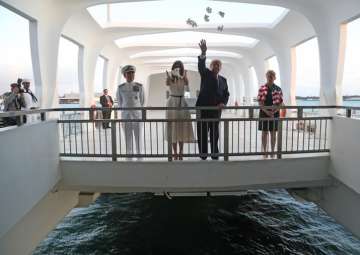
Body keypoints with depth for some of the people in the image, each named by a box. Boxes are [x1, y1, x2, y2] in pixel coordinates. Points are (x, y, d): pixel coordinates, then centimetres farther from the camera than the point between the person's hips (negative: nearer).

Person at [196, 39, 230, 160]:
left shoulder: (223, 80, 16)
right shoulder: (206, 74, 4)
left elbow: (226, 94, 16)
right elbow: (201, 65, -16)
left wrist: (223, 103, -4)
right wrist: (203, 53, -34)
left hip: (216, 109, 4)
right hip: (203, 107, -4)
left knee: (215, 133, 10)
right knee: (202, 132, -1)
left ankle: (214, 154, 20)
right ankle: (203, 154, 9)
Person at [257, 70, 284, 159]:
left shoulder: (278, 89, 3)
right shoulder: (262, 89, 0)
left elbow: (281, 103, 2)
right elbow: (260, 102, -4)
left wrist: (274, 111, -13)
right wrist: (266, 111, -15)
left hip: (275, 114, 1)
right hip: (264, 113, -1)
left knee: (273, 133, 7)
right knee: (264, 132, 4)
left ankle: (272, 151, 17)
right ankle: (265, 151, 14)